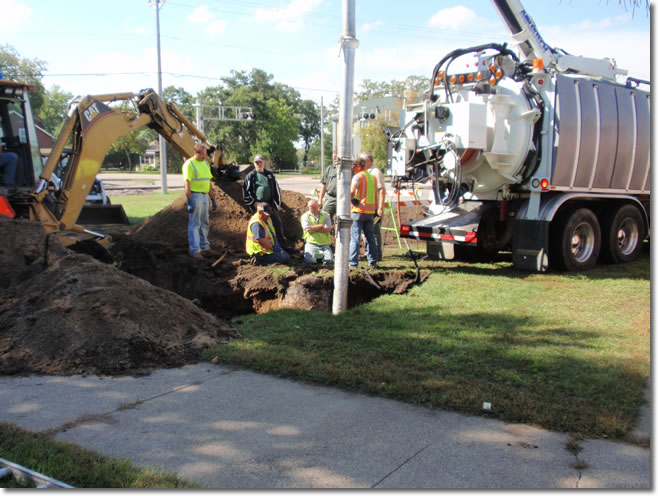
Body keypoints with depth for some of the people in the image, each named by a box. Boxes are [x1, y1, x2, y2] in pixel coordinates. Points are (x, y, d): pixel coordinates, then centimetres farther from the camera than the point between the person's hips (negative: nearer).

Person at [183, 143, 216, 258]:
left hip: (205, 196, 8)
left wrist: (212, 199, 19)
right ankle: (194, 250, -2)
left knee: (204, 223, 15)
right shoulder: (189, 164, -11)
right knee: (194, 223, -5)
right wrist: (190, 202, -22)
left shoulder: (205, 163, 14)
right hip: (195, 196, -8)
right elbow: (187, 184, -16)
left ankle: (204, 246, 27)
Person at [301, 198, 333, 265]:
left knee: (329, 260, -20)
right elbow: (308, 229, -9)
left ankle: (321, 255, 13)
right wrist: (321, 226, -2)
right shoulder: (305, 216, 7)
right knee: (310, 260, -25)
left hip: (324, 244, 1)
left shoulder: (325, 215, 10)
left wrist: (314, 229, -6)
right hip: (311, 243, -1)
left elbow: (328, 229, -3)